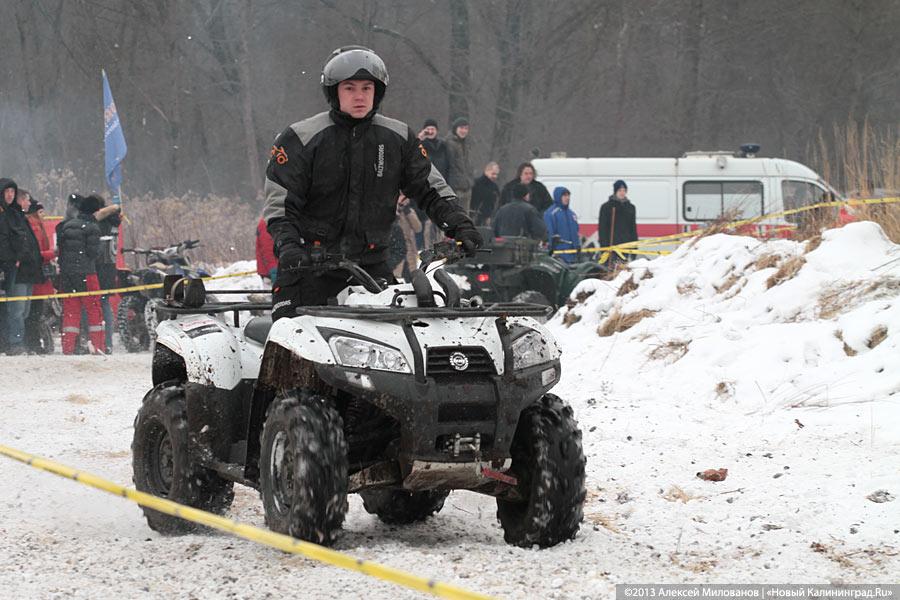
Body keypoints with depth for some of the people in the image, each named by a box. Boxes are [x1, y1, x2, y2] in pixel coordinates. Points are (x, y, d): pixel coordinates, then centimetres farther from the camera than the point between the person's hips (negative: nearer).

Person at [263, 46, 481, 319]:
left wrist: (460, 226, -3)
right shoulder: (301, 139, -3)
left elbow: (431, 189, 12)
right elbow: (279, 204, -3)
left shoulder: (398, 138, 7)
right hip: (310, 265, -3)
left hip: (373, 264, 3)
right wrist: (287, 245, -20)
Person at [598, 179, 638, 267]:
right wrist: (603, 246, -10)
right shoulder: (606, 207, 1)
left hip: (626, 245, 4)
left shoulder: (630, 207, 13)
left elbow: (633, 228, 17)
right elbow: (602, 228, -2)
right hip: (611, 245, -4)